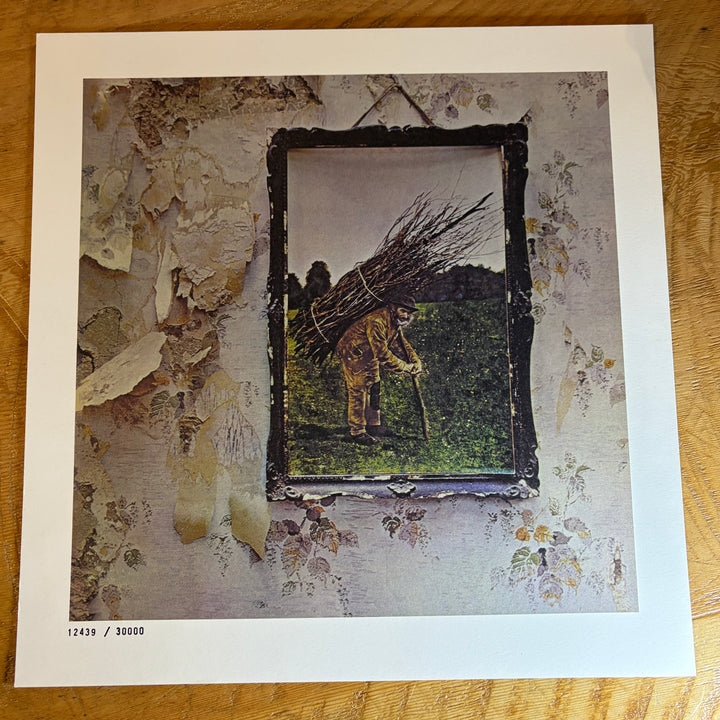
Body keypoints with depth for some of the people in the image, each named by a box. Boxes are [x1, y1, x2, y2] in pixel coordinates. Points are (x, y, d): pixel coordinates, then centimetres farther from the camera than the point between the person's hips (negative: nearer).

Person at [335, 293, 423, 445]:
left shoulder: (395, 322, -2)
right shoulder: (376, 322, -33)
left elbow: (401, 343, 8)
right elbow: (382, 353, -35)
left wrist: (415, 360, -9)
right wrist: (405, 367, -30)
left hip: (370, 357, 10)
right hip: (353, 354, -10)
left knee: (374, 389, 15)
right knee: (358, 392, -8)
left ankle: (373, 425, 28)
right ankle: (357, 432, 1)